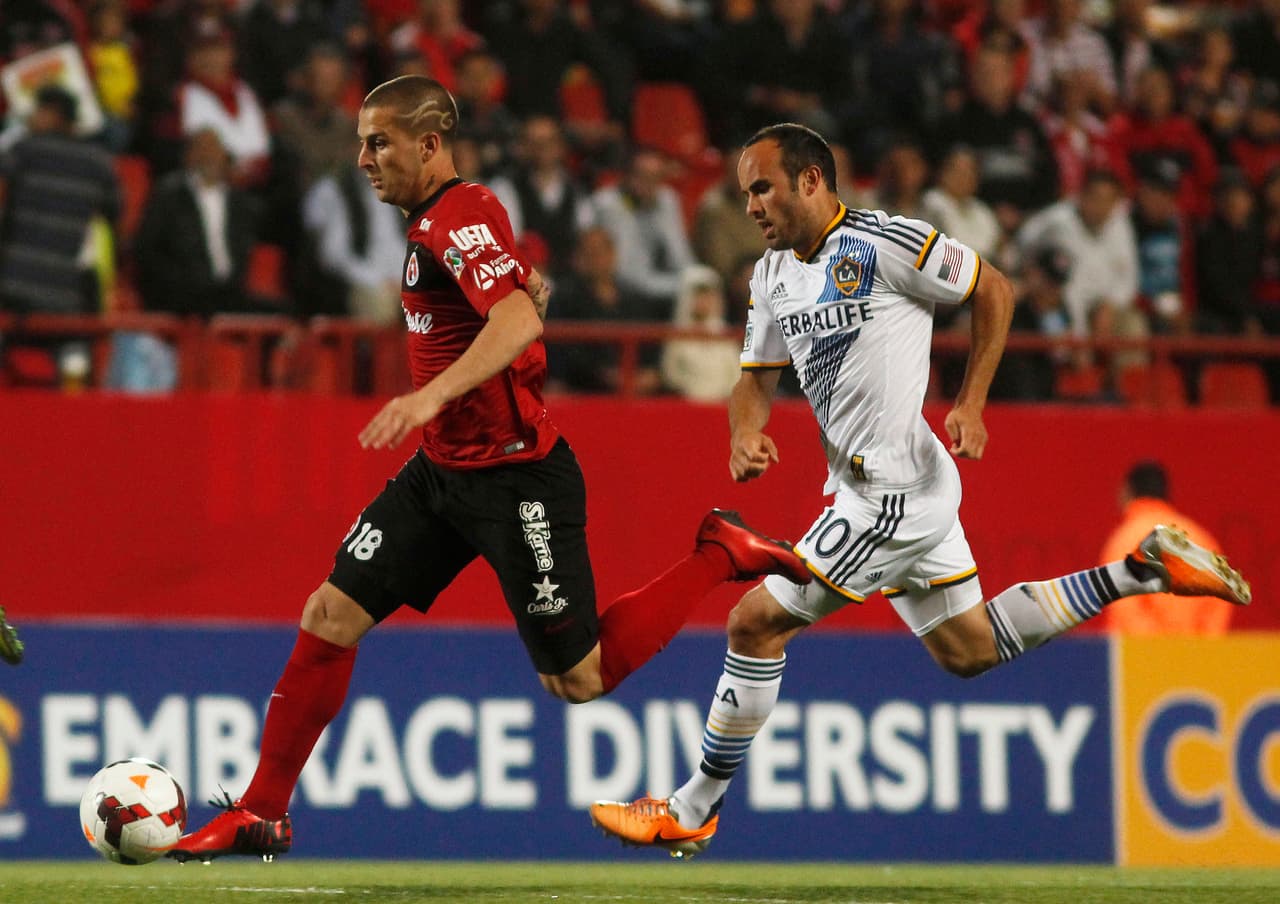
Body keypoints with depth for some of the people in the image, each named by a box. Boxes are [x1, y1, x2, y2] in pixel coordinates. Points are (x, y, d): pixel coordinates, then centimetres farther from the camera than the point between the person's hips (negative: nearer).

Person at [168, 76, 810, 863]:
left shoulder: (460, 216, -19)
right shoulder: (435, 220, 11)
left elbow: (518, 318, -36)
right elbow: (530, 291, 27)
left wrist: (434, 393, -47)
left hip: (517, 477, -9)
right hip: (443, 472, 9)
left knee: (579, 683, 1)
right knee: (330, 617, -2)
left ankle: (721, 554, 15)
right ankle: (262, 815, 4)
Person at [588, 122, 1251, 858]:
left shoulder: (881, 244, -15)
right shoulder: (774, 275, 10)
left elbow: (994, 290, -7)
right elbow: (758, 378, 17)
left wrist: (971, 404, -11)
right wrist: (746, 431, -5)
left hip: (896, 489, -10)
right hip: (864, 487, 10)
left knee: (757, 624, -8)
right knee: (971, 651, 17)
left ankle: (695, 810, 1)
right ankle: (1142, 571, 21)